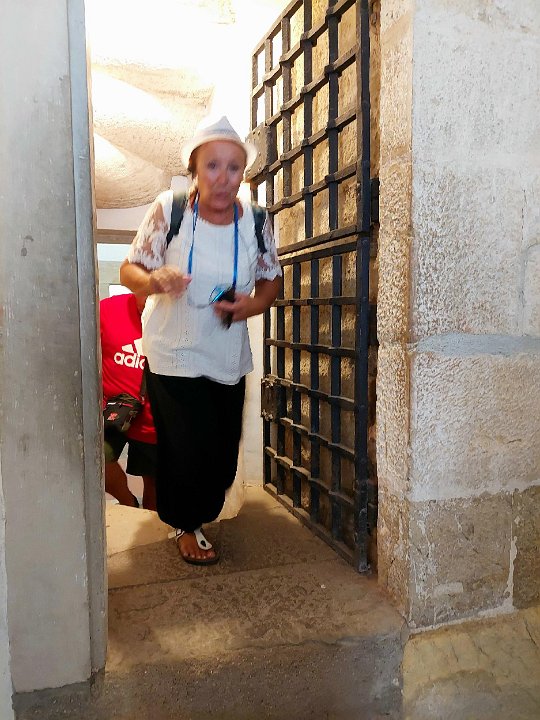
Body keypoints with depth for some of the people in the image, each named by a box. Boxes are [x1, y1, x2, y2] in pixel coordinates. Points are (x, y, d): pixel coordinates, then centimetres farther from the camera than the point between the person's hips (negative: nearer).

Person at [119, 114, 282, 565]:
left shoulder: (256, 221, -6)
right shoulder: (168, 210, -13)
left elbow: (271, 279, 6)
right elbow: (129, 270, -8)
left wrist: (254, 304, -16)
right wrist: (154, 281, -32)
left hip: (229, 359, 3)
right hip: (175, 355, -3)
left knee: (223, 450, 14)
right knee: (187, 448, 0)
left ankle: (201, 510, 46)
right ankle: (186, 526, 32)